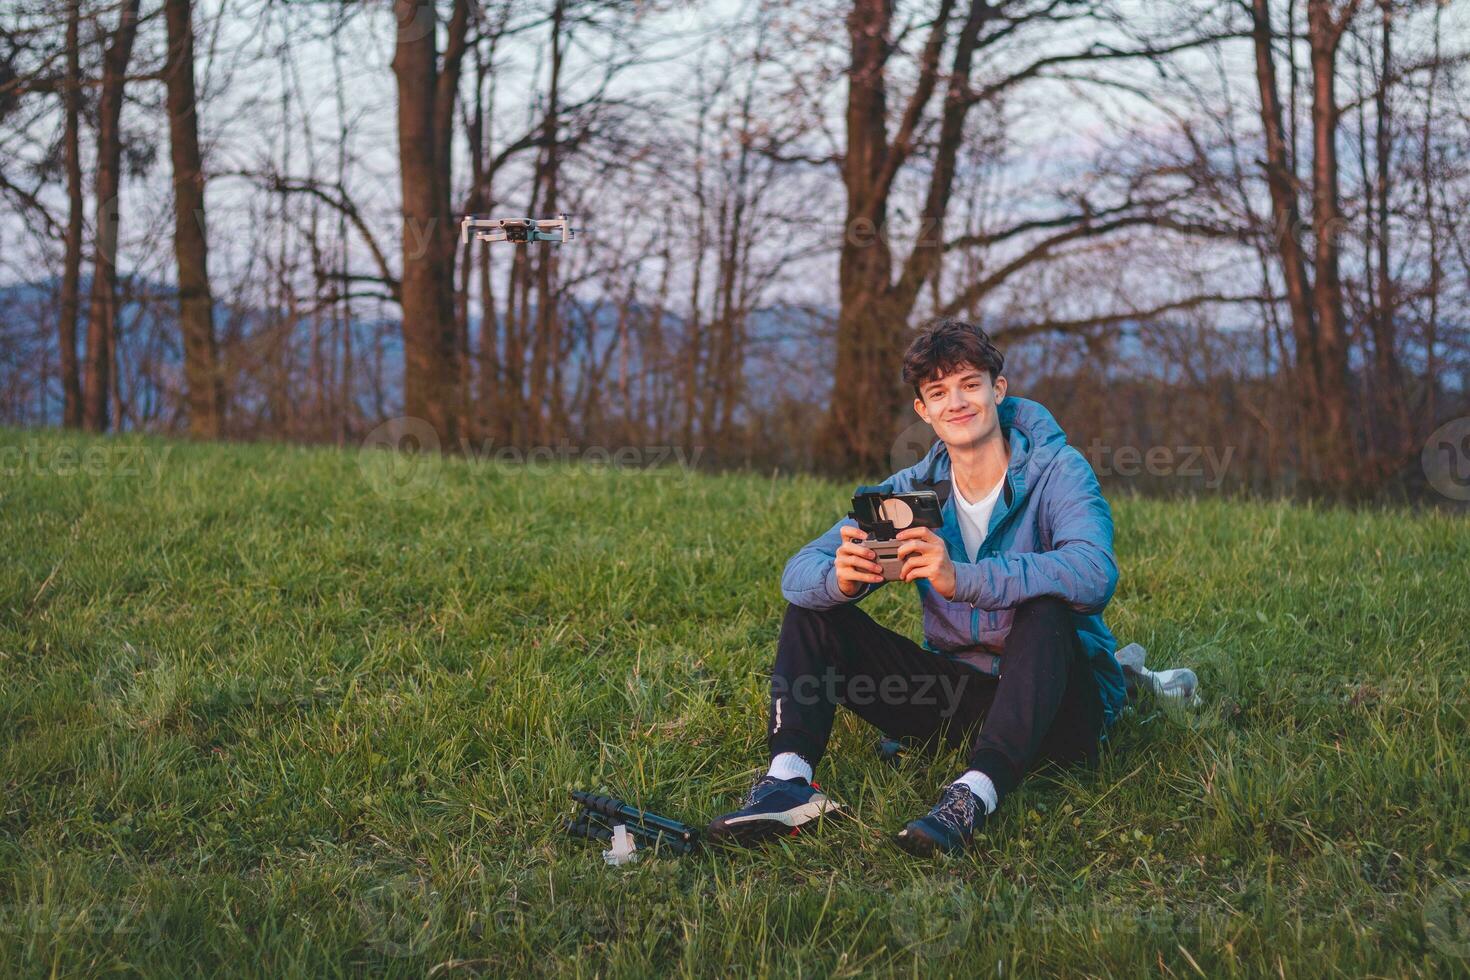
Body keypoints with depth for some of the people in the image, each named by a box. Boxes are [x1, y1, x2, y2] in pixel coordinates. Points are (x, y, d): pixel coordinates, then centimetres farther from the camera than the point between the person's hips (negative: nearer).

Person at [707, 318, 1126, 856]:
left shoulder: (1057, 472, -11)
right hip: (957, 699, 5)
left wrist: (961, 579, -44)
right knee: (815, 604, -6)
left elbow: (1095, 573, -32)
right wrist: (840, 579, -33)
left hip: (1058, 706, -4)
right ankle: (790, 777, -25)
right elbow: (799, 569, -7)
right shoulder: (913, 489, 2)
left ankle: (978, 792, -45)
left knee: (1045, 609, -35)